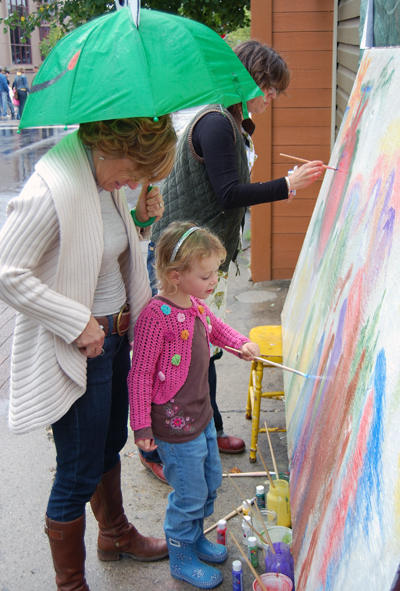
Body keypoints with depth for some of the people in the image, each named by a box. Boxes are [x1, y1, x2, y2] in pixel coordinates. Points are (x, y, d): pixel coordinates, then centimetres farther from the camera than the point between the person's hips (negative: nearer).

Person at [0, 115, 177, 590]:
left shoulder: (107, 178, 2)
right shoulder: (52, 189, -25)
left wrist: (138, 217, -2)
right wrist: (78, 323, -22)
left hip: (116, 336, 9)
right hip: (78, 351, -9)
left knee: (110, 444, 27)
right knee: (79, 474, 6)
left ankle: (115, 534, 51)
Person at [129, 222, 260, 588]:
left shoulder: (196, 304, 0)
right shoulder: (156, 317, -27)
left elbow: (215, 327, 25)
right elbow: (139, 375, -21)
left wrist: (241, 344, 9)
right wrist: (142, 426, -17)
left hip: (202, 414, 9)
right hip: (175, 426, -9)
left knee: (210, 482, 23)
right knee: (190, 494, 7)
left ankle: (194, 537, 47)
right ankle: (181, 558, 30)